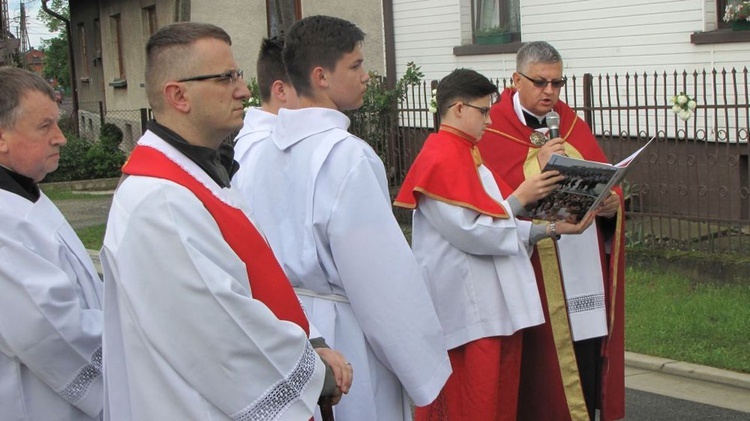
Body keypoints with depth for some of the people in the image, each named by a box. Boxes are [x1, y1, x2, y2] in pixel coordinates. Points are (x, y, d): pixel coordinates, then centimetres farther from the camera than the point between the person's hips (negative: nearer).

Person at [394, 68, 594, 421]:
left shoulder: (467, 155, 16)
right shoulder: (440, 160, -15)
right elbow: (473, 233, -20)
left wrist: (552, 229, 5)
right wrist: (520, 197, -12)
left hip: (497, 307, 10)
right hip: (467, 312, -10)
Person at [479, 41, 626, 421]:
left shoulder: (571, 124, 14)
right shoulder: (493, 130, -3)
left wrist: (611, 204, -10)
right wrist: (537, 167, -20)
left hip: (586, 271, 5)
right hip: (536, 274, -5)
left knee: (589, 357, 6)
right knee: (543, 365, 0)